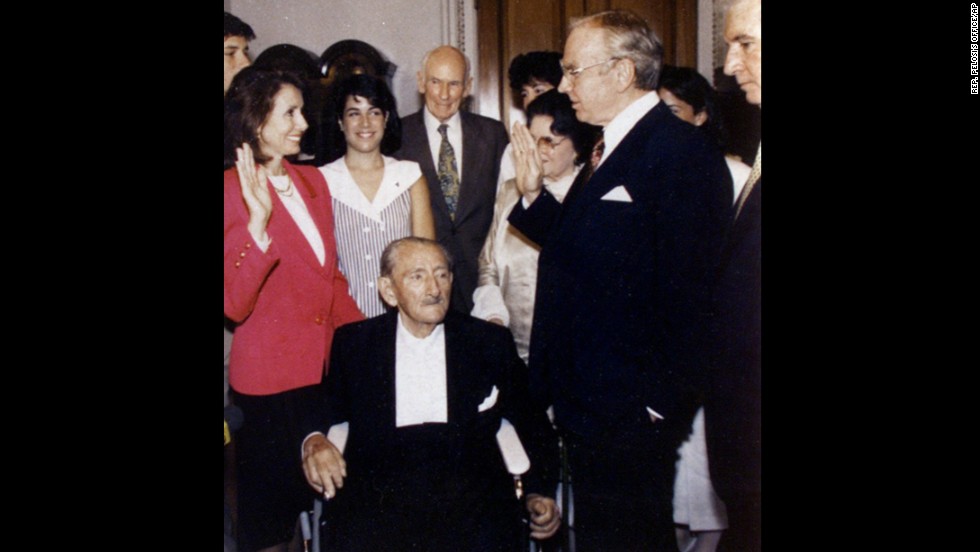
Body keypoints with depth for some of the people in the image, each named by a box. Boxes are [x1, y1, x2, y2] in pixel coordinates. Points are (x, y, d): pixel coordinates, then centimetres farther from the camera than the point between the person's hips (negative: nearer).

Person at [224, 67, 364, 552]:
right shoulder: (233, 191, -11)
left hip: (328, 366, 6)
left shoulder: (312, 180, 9)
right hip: (272, 379, -6)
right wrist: (258, 223, -31)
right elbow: (234, 304, -20)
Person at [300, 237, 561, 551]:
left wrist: (539, 492, 4)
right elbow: (322, 409, 15)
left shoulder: (490, 343, 14)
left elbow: (531, 422, 18)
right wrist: (313, 441, -8)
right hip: (377, 486, 0)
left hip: (468, 484, 1)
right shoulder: (353, 343, 15)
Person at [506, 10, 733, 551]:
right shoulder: (611, 149, 14)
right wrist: (533, 191, 3)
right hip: (588, 405, 9)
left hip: (630, 412, -9)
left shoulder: (680, 151, -17)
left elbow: (687, 292, -21)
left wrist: (658, 402, -20)